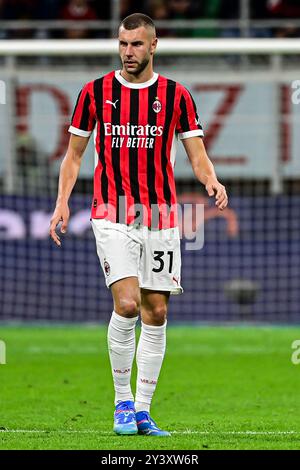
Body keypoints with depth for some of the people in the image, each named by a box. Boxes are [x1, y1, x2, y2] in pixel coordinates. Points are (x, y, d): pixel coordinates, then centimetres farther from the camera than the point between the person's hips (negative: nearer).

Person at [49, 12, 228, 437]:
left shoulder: (176, 96, 4)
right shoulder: (95, 92, 4)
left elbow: (197, 155, 2)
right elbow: (74, 154, 11)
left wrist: (211, 180, -19)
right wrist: (62, 201, 0)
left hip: (160, 216, 2)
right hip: (112, 215, -2)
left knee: (156, 313, 3)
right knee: (127, 305, -17)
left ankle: (142, 411, 12)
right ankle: (122, 402, -1)